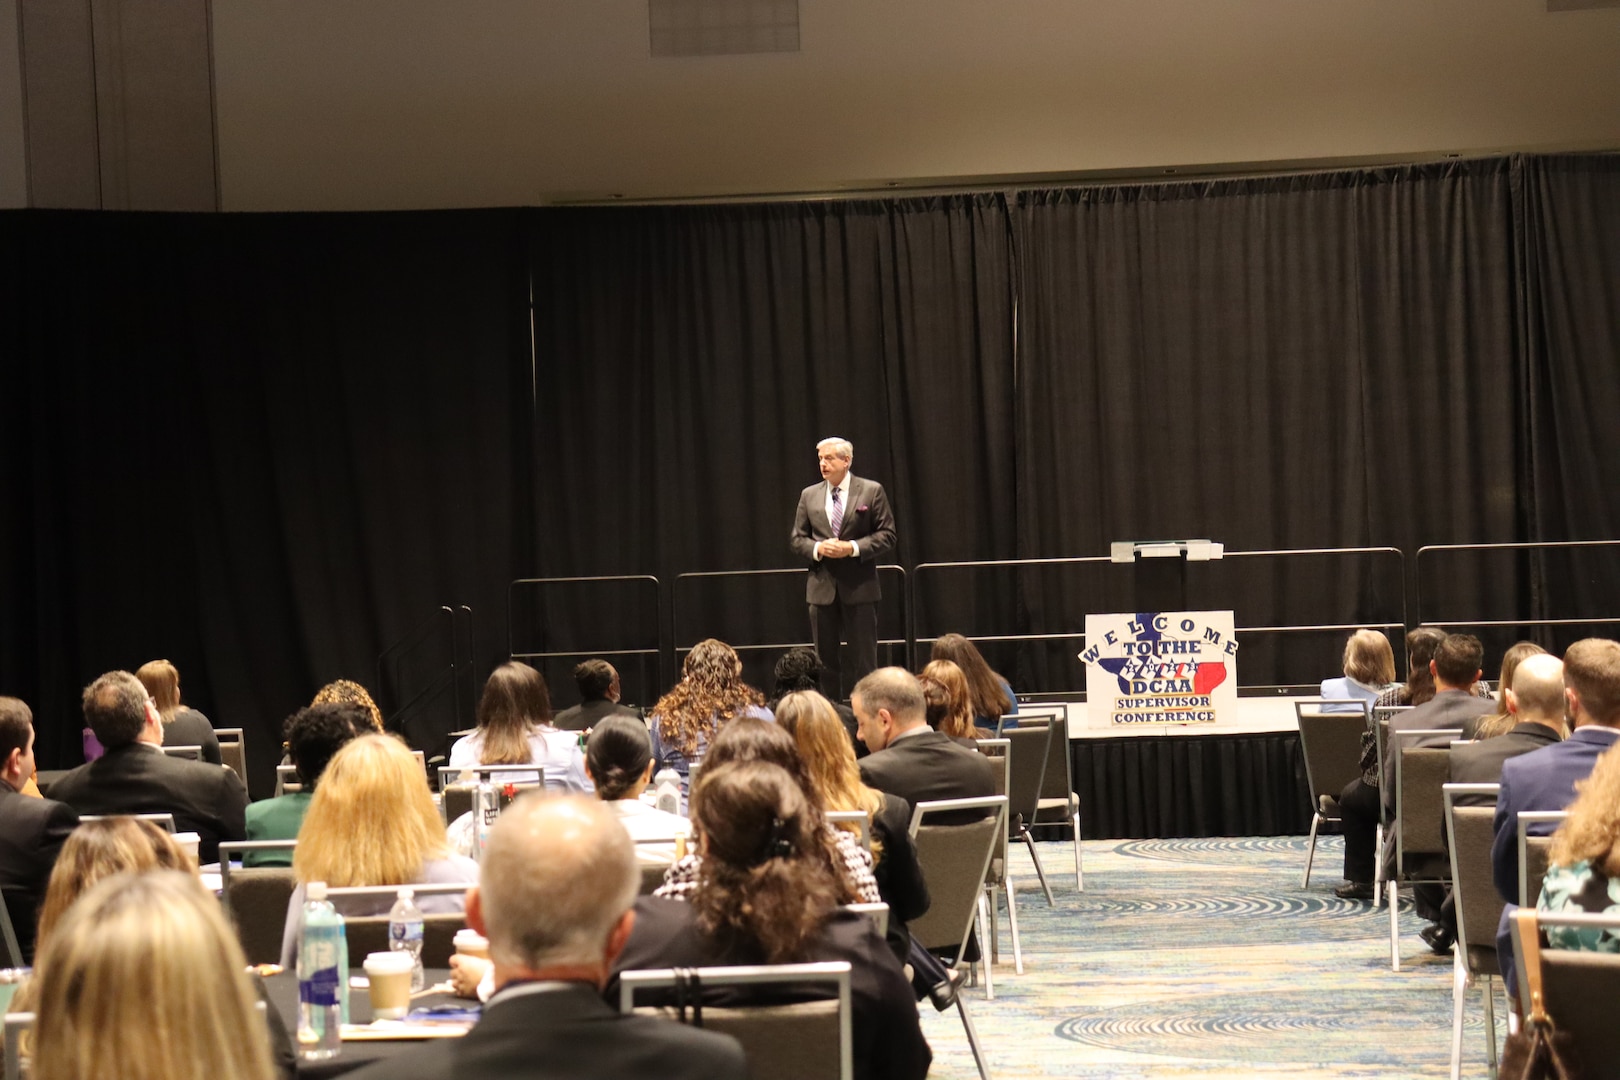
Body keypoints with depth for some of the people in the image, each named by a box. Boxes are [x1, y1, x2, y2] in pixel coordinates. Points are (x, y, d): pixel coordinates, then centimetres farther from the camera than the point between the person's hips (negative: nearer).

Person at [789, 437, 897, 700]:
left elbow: (886, 536, -3)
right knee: (825, 660, 7)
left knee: (864, 660, 0)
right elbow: (796, 539, 10)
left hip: (859, 587, -3)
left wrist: (852, 548, -16)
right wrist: (817, 549, -11)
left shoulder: (871, 491, 0)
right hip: (822, 587, 3)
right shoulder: (809, 495, 9)